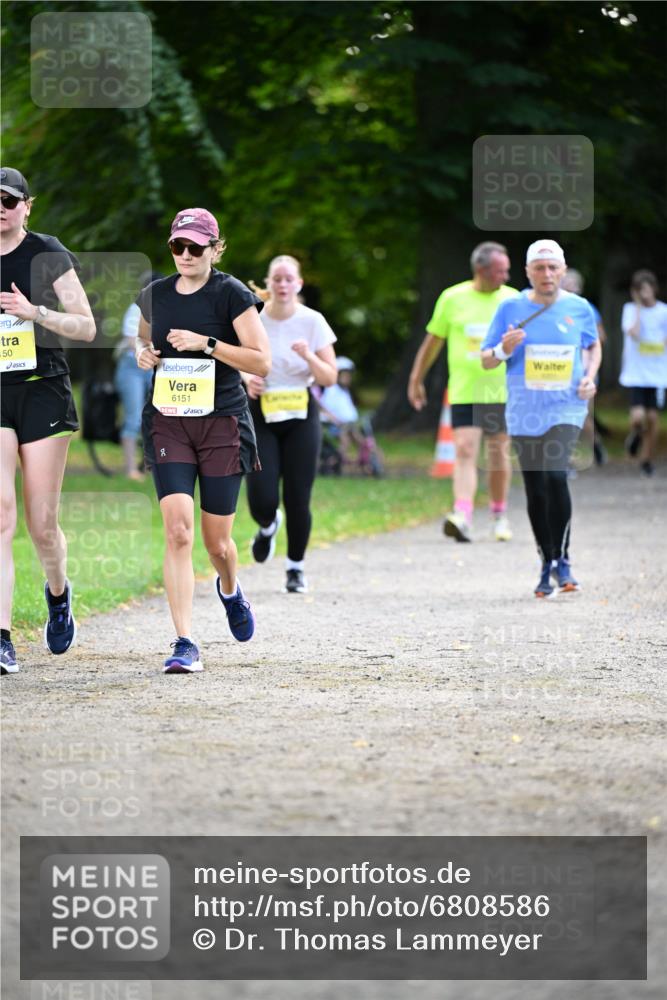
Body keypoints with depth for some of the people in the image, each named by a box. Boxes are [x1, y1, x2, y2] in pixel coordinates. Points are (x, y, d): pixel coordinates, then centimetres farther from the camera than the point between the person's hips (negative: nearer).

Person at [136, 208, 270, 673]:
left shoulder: (231, 294, -6)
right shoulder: (154, 295, 7)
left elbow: (262, 361, -10)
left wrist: (206, 343, -19)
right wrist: (143, 353, 3)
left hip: (223, 425, -2)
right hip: (169, 422, 2)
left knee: (217, 540, 6)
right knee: (178, 531, -15)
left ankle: (230, 590, 44)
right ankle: (185, 643, -15)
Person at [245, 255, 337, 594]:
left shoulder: (312, 322, -4)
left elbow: (329, 377, -3)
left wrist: (309, 356, -22)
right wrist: (247, 378, -11)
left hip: (301, 416, 0)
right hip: (261, 416, 0)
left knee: (297, 500, -3)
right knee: (262, 499, -9)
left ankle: (295, 568, 18)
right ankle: (268, 527, 29)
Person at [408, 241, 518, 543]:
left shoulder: (513, 300, 3)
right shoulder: (453, 298, 1)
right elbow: (433, 340, 10)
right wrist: (416, 379, 15)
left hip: (502, 390, 1)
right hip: (464, 391, -1)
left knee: (498, 454, 9)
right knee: (464, 451, -12)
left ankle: (499, 516, 25)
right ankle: (462, 516, -23)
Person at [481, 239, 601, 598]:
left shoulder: (579, 308, 2)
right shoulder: (510, 309, 0)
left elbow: (593, 346, 20)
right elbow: (485, 360, 5)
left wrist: (590, 377, 2)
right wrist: (504, 350, -17)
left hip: (566, 409, -1)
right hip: (525, 413, 2)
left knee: (555, 475, -22)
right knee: (535, 491, 5)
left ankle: (562, 559, -8)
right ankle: (547, 563, 21)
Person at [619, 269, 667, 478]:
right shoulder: (630, 309, -2)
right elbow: (634, 333, -19)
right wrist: (639, 307, -12)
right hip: (635, 373, -2)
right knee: (638, 416, -16)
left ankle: (647, 458, 19)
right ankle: (635, 435, 19)